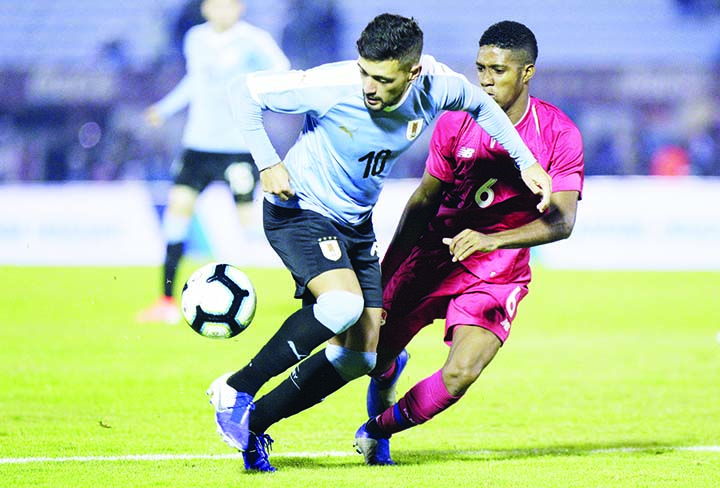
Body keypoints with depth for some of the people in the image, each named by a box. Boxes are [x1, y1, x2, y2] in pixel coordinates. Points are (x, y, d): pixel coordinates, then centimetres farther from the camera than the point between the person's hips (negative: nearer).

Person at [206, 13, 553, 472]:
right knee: (344, 305, -31)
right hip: (299, 211, -6)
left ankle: (254, 422, 9)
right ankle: (237, 389, -17)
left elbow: (481, 104, 8)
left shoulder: (434, 86, -15)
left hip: (356, 224, 6)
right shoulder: (331, 87, -28)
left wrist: (526, 162, 5)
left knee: (361, 353, 0)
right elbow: (244, 92, -18)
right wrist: (267, 163, -24)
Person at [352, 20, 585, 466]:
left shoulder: (560, 135, -13)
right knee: (369, 356, 2)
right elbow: (425, 200, 3)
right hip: (434, 257, 2)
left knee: (459, 376, -20)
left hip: (499, 274, -2)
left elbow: (562, 221, -19)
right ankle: (391, 365, 43)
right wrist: (383, 273, 1)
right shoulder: (456, 123, -7)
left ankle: (378, 429, 9)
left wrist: (491, 240, -34)